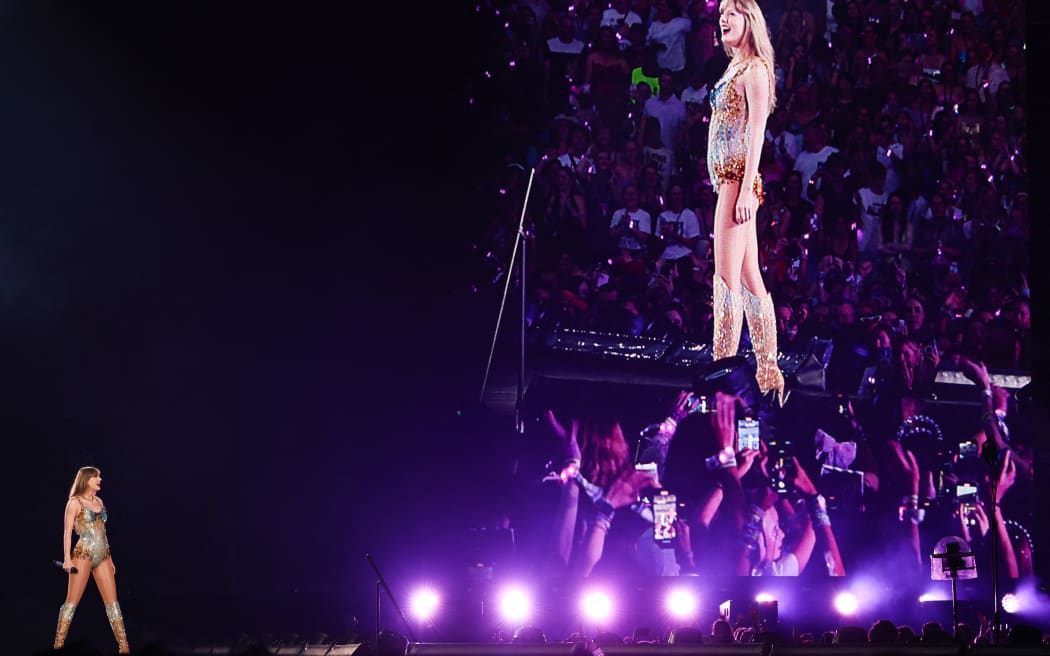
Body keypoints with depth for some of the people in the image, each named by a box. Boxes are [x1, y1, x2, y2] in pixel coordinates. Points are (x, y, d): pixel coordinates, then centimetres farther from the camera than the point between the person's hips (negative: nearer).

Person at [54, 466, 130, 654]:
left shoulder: (99, 501, 16)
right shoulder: (75, 502, -1)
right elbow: (68, 531, -6)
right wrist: (67, 558, -15)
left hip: (102, 555, 6)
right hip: (83, 554, -6)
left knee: (112, 601, 1)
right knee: (72, 601, -4)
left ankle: (124, 646, -1)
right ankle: (58, 644, 2)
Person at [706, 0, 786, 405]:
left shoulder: (754, 68, -7)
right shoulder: (736, 69, 19)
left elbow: (756, 132, -15)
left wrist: (745, 190, -21)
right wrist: (742, 191, 15)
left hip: (738, 180, -9)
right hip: (730, 180, 9)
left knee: (728, 276, -11)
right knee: (750, 278, 9)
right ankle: (768, 373, 13)